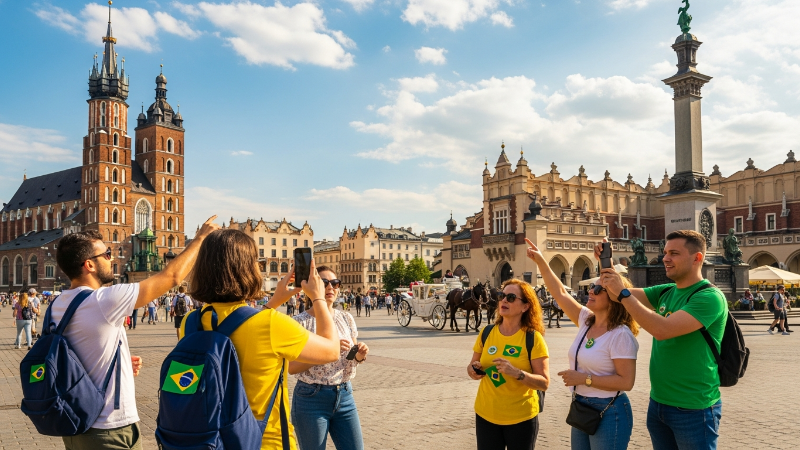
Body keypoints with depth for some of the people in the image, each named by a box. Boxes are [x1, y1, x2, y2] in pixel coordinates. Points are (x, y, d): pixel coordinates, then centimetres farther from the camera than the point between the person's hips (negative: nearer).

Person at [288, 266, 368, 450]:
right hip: (311, 399, -4)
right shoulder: (299, 322, -10)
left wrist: (359, 356, -10)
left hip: (345, 396, 5)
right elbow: (291, 367, -15)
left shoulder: (346, 318, 5)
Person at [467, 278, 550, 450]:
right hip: (486, 415, 3)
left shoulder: (533, 338, -11)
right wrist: (473, 370, -10)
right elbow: (472, 366, 11)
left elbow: (544, 383, -13)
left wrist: (517, 373, -27)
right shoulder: (487, 333, -1)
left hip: (521, 419, -3)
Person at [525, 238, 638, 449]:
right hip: (581, 408, 8)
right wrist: (540, 261, -2)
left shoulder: (621, 335, -19)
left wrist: (584, 379, -20)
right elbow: (560, 293, 5)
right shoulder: (586, 320, 3)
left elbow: (626, 381, -22)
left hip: (608, 412, -8)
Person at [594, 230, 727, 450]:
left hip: (693, 409, -7)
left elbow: (663, 330, -29)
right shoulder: (665, 292, 6)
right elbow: (617, 295, 4)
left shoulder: (710, 297, -17)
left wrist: (623, 294, -27)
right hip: (658, 403, 7)